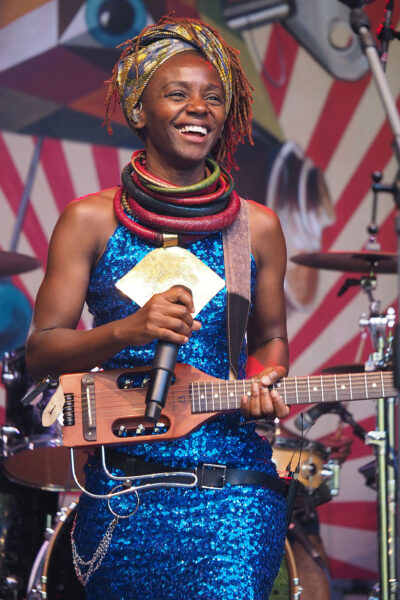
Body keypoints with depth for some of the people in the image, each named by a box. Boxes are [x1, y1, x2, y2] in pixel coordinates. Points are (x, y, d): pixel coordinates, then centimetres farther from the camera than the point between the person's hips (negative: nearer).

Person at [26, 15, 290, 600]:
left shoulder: (256, 227, 5)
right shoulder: (90, 220, 0)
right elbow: (39, 350, -2)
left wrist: (265, 383, -4)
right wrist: (127, 331, -19)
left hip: (234, 485, 0)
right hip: (123, 483, 0)